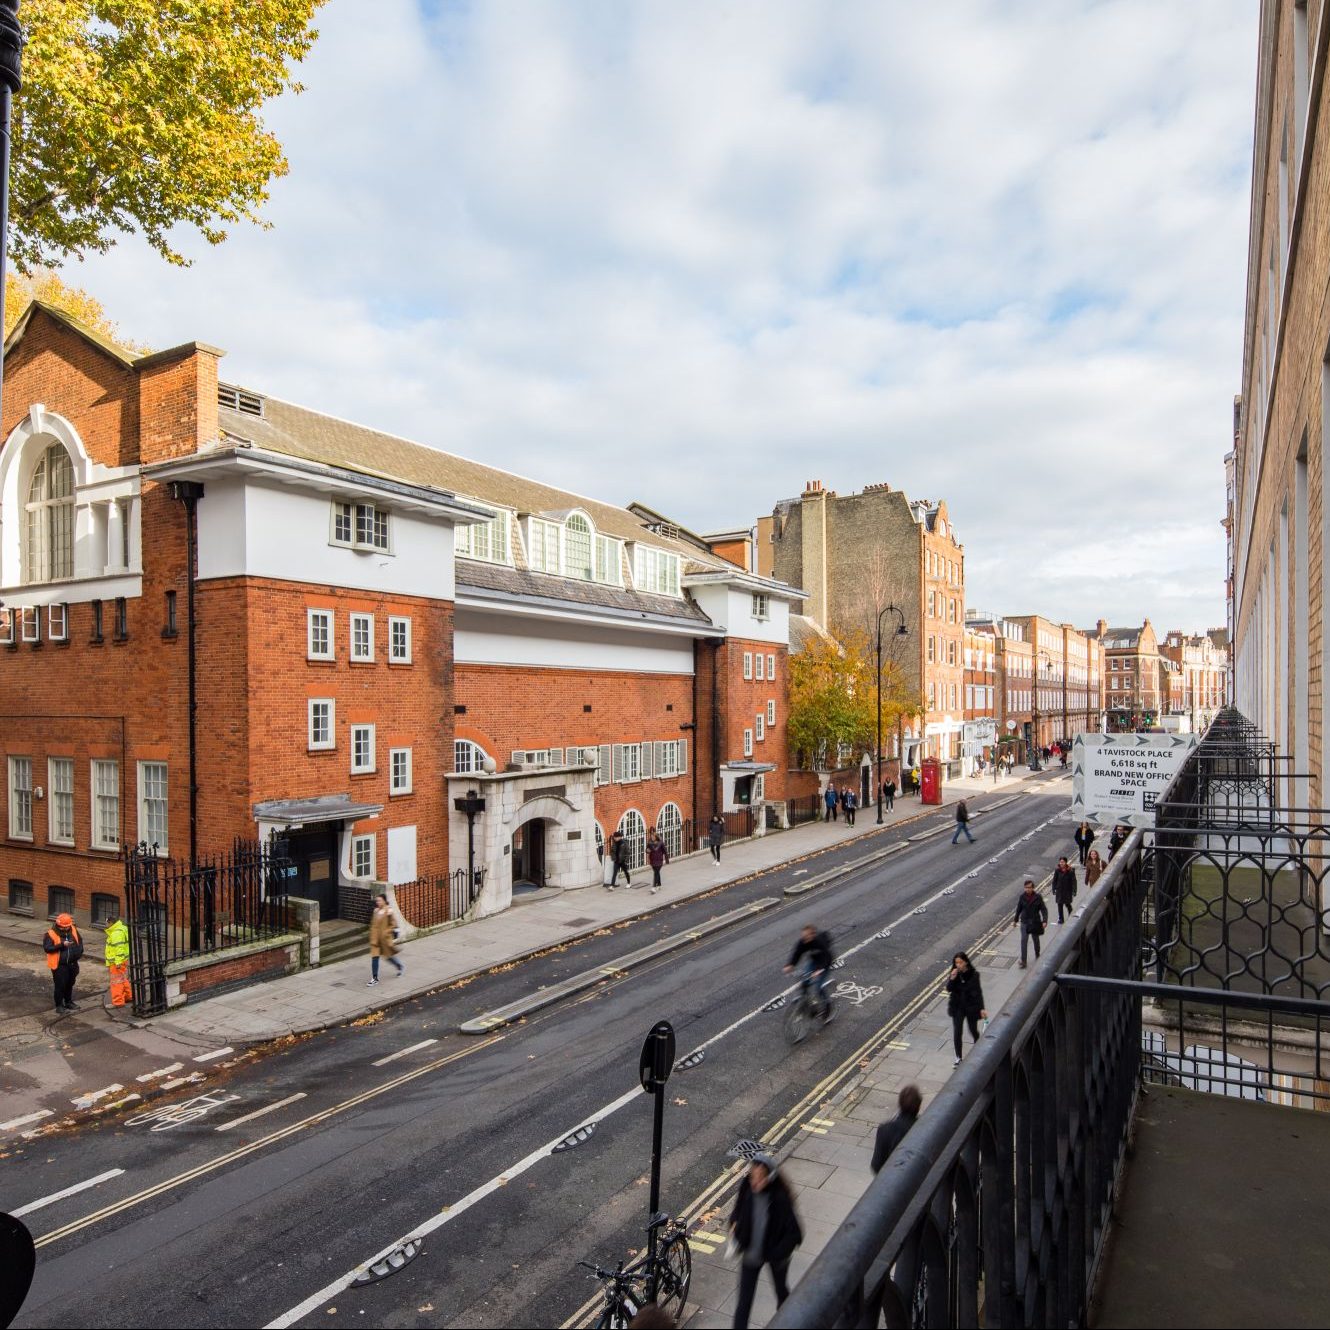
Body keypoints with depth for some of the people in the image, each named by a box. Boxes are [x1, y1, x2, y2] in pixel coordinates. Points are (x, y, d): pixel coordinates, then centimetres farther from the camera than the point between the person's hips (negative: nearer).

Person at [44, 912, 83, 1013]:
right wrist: (61, 945, -27)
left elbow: (80, 941, 17)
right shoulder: (51, 934, -13)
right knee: (60, 985, 0)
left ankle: (68, 1002, 34)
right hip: (59, 965, -5)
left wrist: (79, 951, 3)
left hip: (72, 964, 5)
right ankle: (59, 1005, 14)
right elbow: (47, 948, -20)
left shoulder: (73, 930, 3)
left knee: (70, 984, 18)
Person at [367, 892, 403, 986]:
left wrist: (385, 932, -15)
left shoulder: (388, 911, -13)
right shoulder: (376, 911, 4)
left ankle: (399, 966, 39)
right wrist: (373, 937, 9)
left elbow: (393, 924, -11)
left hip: (385, 939, -5)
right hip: (375, 938, 5)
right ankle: (374, 978, 6)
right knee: (374, 957, 0)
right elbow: (373, 924, 13)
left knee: (389, 955, 10)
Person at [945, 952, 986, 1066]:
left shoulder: (974, 974, -12)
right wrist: (952, 978, -27)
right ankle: (958, 1058, 14)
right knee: (956, 1033, -1)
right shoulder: (954, 974, -7)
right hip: (957, 1007, 1)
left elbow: (978, 992, -6)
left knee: (973, 1031, 14)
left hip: (971, 1007, -1)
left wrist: (982, 1008, -9)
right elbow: (948, 989, -11)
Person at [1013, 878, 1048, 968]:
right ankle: (1023, 961, -6)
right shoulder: (1022, 897, -7)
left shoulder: (1038, 897, -12)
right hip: (1025, 922, 0)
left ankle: (1037, 955, 45)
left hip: (1035, 922, 0)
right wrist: (1015, 919, 14)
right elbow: (1019, 909, 6)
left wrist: (1045, 921, -20)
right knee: (1023, 940, -8)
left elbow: (1044, 909, -8)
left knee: (1036, 939, 18)